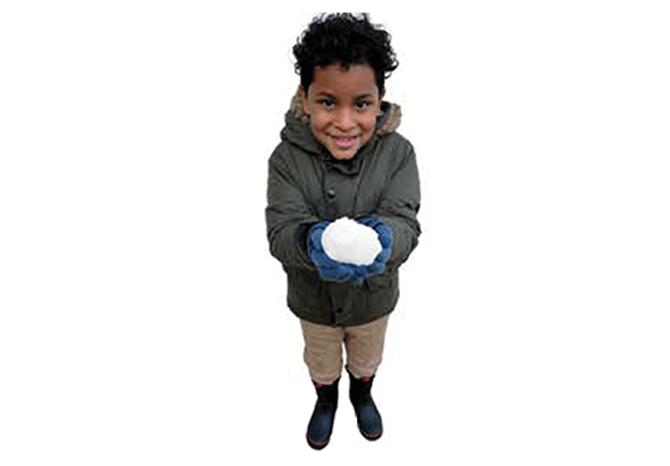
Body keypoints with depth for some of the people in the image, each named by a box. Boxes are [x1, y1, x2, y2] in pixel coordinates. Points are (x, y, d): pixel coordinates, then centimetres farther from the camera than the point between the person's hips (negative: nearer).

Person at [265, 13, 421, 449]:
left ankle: (362, 395, 65)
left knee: (366, 359, 31)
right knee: (322, 363, 29)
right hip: (314, 299, 0)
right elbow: (282, 229, -27)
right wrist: (312, 241, -51)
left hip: (373, 296, 1)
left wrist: (383, 237, -52)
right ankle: (326, 401, 63)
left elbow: (405, 221, -28)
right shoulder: (288, 159, -23)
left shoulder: (397, 154, -23)